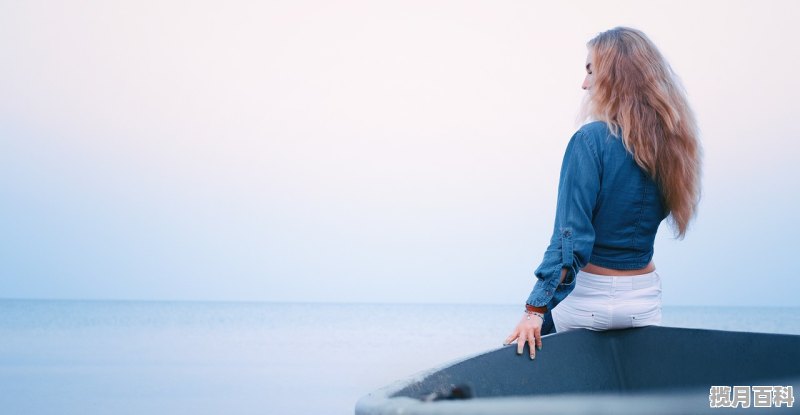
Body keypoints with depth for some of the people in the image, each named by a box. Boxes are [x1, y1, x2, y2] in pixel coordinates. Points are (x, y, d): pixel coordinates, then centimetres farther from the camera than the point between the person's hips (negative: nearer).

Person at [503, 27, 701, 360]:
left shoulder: (591, 139, -16)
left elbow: (571, 235, -20)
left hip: (588, 298, -5)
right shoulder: (668, 142, 2)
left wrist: (535, 309, -19)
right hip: (645, 298, 5)